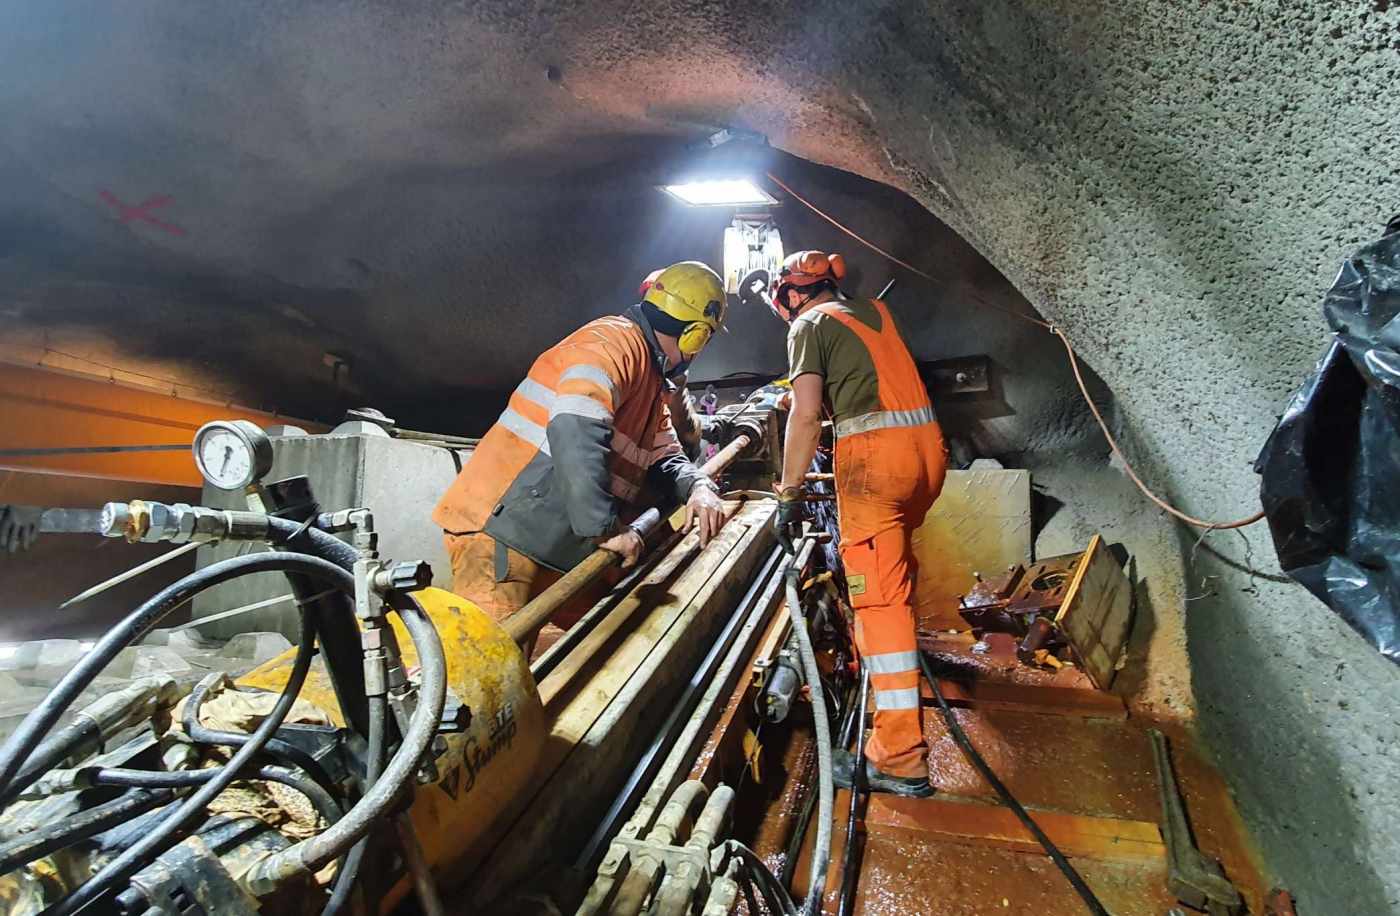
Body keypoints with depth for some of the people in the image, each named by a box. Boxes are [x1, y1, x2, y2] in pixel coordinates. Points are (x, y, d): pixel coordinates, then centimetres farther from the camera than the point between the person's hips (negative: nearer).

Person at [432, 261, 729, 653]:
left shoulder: (653, 383, 20)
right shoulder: (616, 342, -14)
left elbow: (663, 456, 19)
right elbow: (575, 432, -29)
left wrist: (698, 487, -2)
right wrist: (607, 527, -26)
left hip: (556, 545, 10)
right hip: (500, 531, -10)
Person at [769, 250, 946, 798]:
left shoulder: (810, 324, 4)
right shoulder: (875, 310, 24)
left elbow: (806, 415, -9)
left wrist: (789, 493, -6)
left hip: (874, 451, -7)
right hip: (927, 444, 8)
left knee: (880, 599, -7)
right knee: (896, 557, 30)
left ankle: (900, 759, -6)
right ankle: (895, 652, 52)